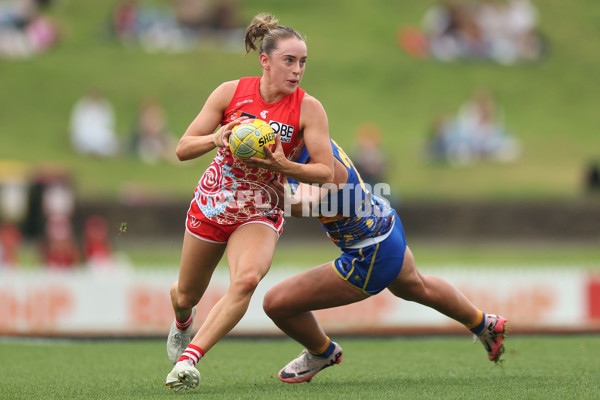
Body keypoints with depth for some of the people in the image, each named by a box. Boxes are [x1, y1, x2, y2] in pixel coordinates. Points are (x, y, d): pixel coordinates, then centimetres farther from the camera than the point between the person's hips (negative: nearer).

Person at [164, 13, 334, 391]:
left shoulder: (308, 108, -14)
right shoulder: (231, 92, -11)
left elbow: (326, 172, -15)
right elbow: (183, 149, -9)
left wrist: (283, 166, -31)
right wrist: (218, 138, -29)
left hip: (261, 214, -1)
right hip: (211, 204, 2)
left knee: (247, 279, -32)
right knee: (187, 295, 15)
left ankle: (188, 358, -29)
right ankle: (182, 322, 54)